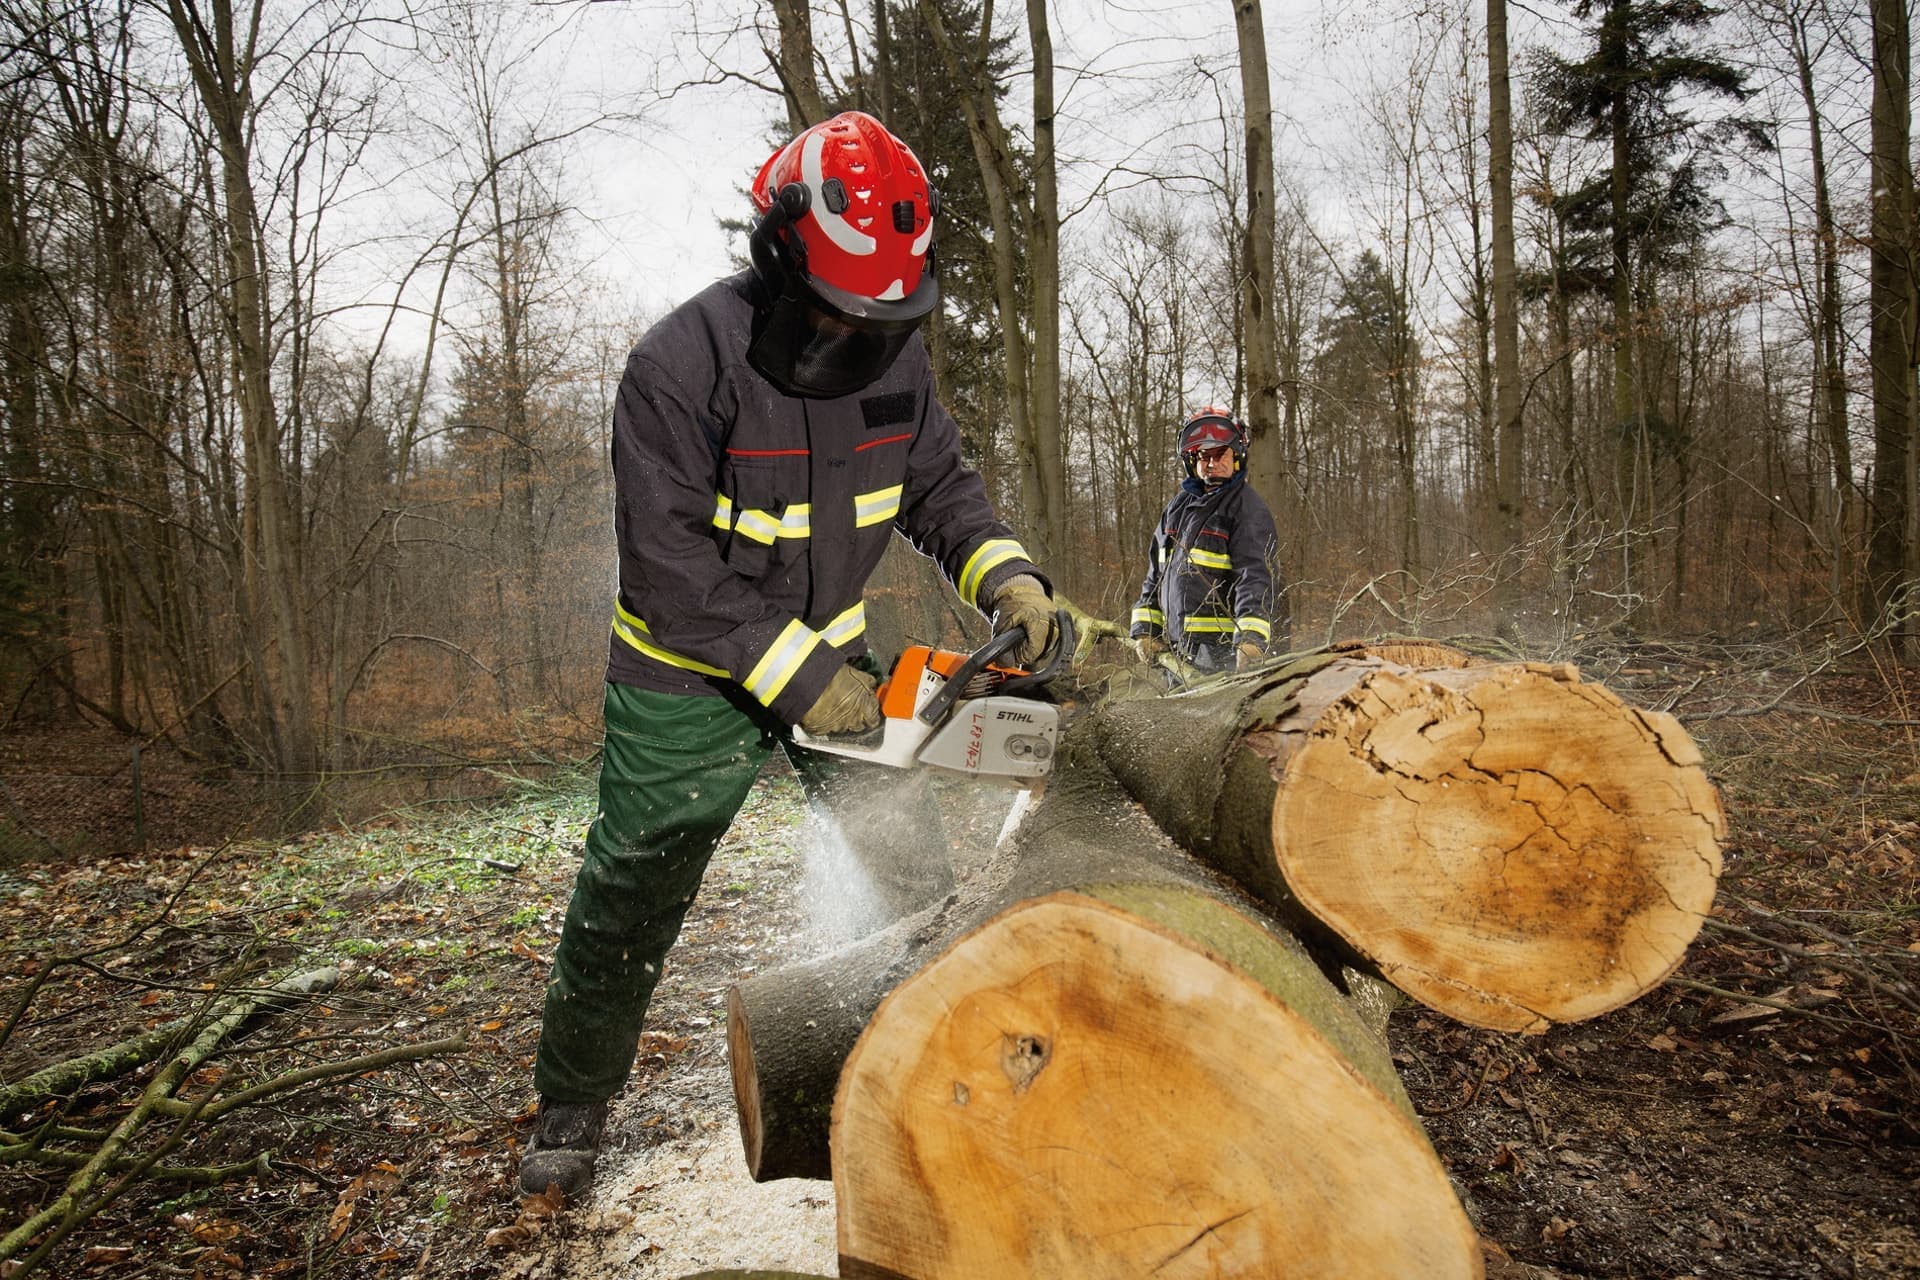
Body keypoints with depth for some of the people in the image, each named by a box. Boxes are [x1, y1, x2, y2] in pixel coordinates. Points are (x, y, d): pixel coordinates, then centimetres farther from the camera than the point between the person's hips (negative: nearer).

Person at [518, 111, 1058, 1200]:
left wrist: (1005, 574, -17)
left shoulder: (895, 350, -7)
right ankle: (572, 1107, 29)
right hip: (691, 679, -4)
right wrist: (796, 679, -28)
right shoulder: (682, 365, -25)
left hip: (833, 651, 5)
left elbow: (940, 486, 2)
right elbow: (667, 565, -26)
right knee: (628, 902, 7)